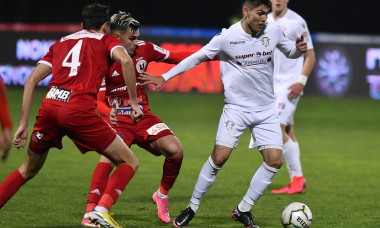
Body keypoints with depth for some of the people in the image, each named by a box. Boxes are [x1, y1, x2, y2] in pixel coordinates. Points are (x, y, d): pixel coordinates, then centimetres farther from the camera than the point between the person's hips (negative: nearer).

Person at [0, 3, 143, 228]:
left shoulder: (61, 43, 28)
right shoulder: (106, 40, 17)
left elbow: (32, 80, 18)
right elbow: (125, 60, -7)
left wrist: (23, 124, 18)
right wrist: (134, 102, -1)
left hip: (49, 106, 5)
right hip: (79, 109, -5)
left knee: (28, 170, 25)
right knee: (129, 163, 6)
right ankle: (102, 209, -15)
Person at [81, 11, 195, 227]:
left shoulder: (144, 49, 0)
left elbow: (175, 57, 13)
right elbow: (97, 100, -16)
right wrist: (108, 113, -39)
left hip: (143, 116, 5)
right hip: (117, 120, -5)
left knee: (176, 150, -14)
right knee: (109, 156, -30)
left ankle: (163, 194, 13)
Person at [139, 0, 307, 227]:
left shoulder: (273, 30, -2)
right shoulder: (227, 37, -12)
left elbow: (290, 51, 16)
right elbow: (197, 57, -2)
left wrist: (299, 49, -9)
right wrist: (165, 77, -2)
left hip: (266, 110, 4)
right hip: (236, 108, -4)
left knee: (275, 161, -8)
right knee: (219, 157, -14)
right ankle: (192, 207, 4)